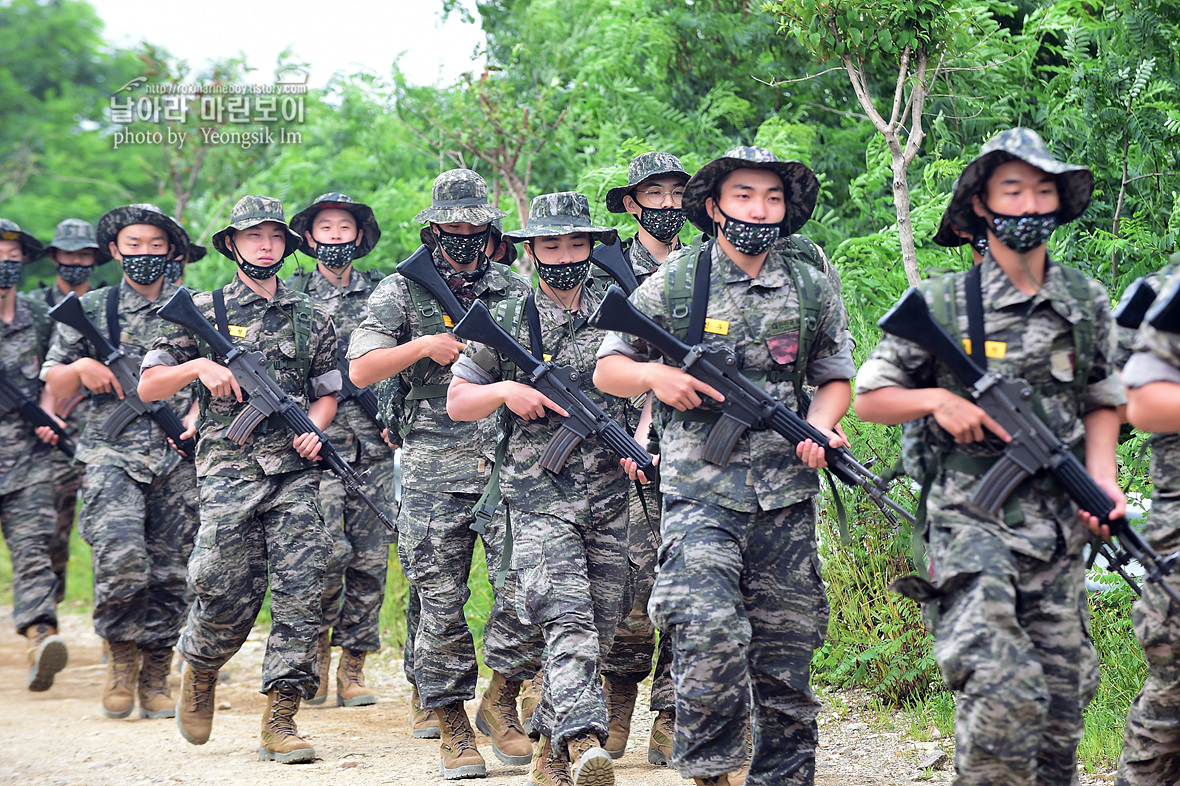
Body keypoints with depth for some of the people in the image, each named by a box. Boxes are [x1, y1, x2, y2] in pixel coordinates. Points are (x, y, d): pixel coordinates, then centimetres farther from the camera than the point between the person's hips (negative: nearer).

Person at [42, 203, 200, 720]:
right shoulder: (90, 310, 11)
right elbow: (55, 387, 13)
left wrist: (196, 417, -5)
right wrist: (81, 368, -8)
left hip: (179, 457, 2)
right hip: (112, 452, -1)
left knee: (170, 569, 0)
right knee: (121, 555, -21)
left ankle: (156, 679, 13)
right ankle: (122, 656, 1)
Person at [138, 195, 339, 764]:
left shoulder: (310, 319, 14)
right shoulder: (205, 311, 7)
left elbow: (327, 392, 21)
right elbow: (148, 386, 7)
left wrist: (313, 428, 0)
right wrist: (199, 365, -10)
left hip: (295, 472, 2)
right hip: (229, 468, -2)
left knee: (299, 592, -8)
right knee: (230, 594, -6)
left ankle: (280, 722, -5)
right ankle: (199, 672, 26)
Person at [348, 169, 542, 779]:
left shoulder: (519, 291, 12)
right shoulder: (401, 292, 6)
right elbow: (361, 370, -1)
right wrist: (424, 346, -13)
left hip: (511, 464, 2)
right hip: (433, 472, -2)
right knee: (441, 603, 0)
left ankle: (501, 701, 10)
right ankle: (452, 728, 10)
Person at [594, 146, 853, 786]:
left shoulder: (812, 290, 8)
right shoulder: (673, 283, 1)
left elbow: (836, 377, 18)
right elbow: (607, 370, 8)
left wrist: (819, 427, -3)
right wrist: (654, 376, -13)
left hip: (786, 493, 3)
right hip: (701, 492, -3)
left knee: (786, 644, 6)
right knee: (710, 632, -19)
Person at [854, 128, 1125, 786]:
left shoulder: (1088, 303, 8)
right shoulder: (942, 304, -2)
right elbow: (869, 398, 6)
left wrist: (1103, 479, 2)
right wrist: (936, 399, -12)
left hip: (1059, 527, 4)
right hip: (973, 519, -4)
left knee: (1062, 699, 8)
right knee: (1003, 693, -19)